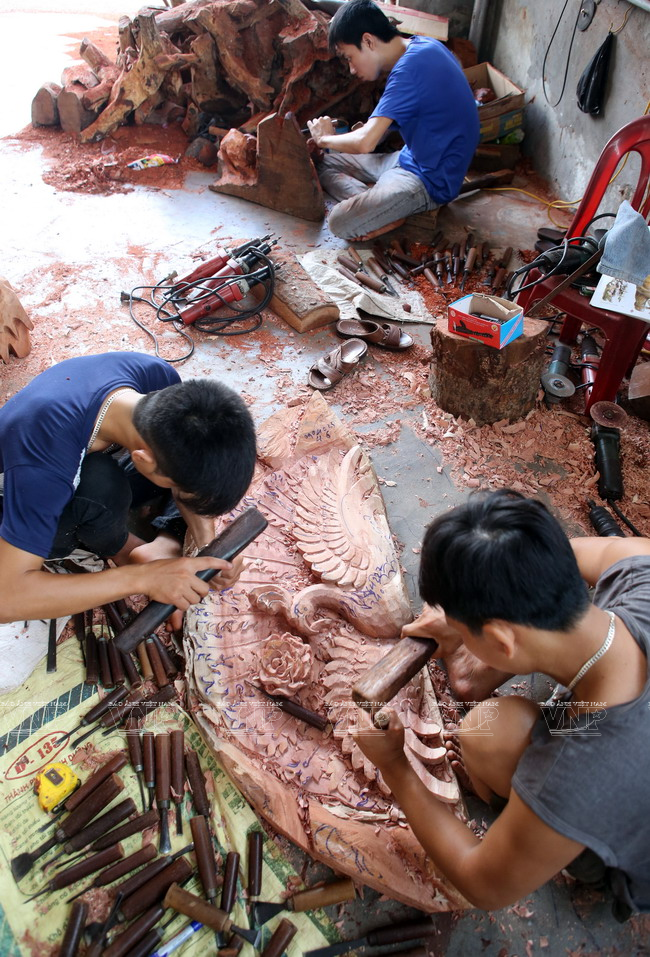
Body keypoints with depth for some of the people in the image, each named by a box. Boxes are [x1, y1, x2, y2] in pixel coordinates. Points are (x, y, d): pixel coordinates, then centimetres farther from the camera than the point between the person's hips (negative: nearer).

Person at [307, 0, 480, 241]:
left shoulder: (410, 68, -23)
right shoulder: (424, 45, 6)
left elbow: (365, 142, -28)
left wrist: (325, 138, -11)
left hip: (430, 180, -10)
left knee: (340, 223, -24)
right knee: (326, 165, 9)